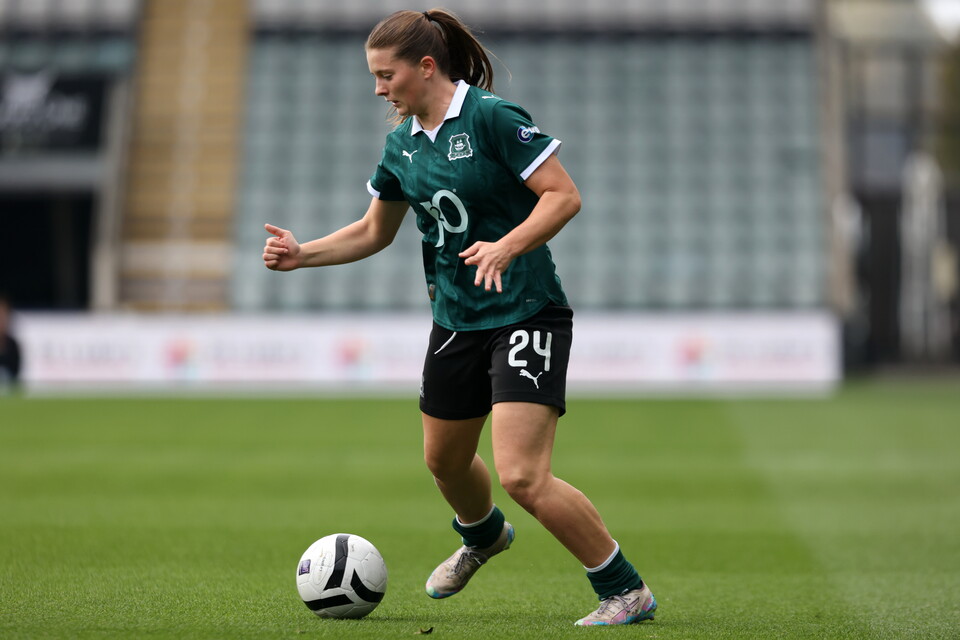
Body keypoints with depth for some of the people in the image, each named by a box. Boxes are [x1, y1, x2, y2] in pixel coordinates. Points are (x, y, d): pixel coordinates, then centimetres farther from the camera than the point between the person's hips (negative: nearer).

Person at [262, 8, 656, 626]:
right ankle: (482, 537, 57)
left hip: (527, 314, -8)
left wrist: (507, 246, -31)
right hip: (457, 317, 8)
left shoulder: (492, 116, -15)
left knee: (522, 476, -18)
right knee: (444, 461, 22)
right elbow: (374, 232, 19)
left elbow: (565, 195, -18)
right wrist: (301, 254, 7)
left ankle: (625, 591, -2)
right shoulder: (402, 141, 7)